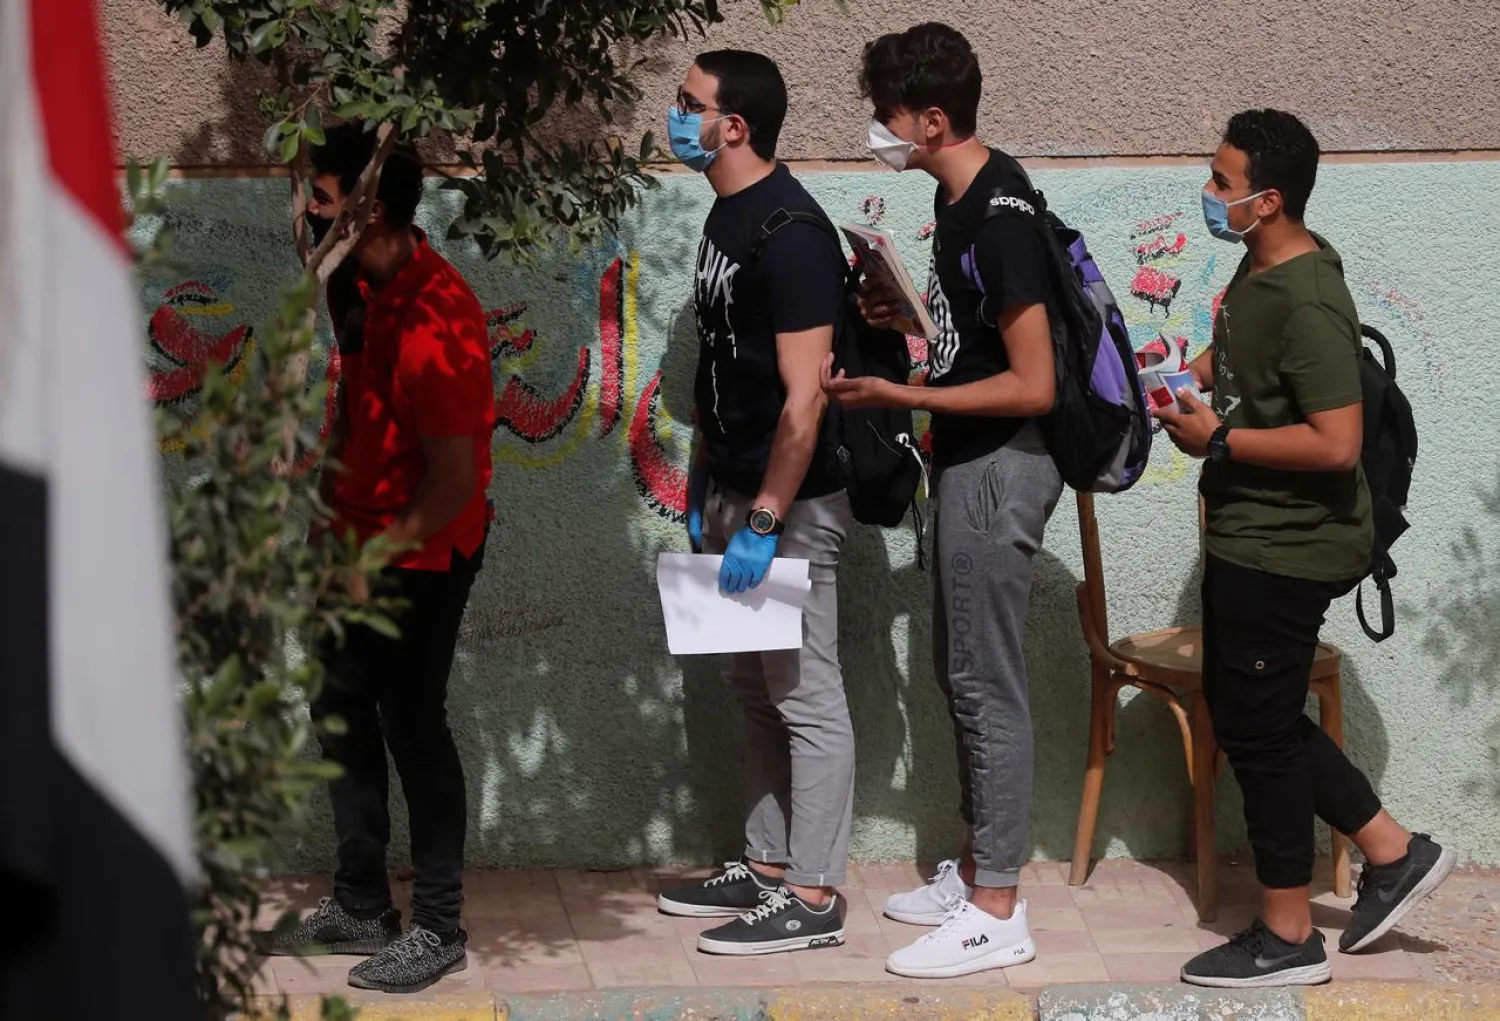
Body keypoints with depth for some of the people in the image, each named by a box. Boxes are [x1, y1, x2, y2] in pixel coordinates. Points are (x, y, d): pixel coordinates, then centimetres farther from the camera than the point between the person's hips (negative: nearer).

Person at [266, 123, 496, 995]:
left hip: (422, 553, -9)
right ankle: (361, 906, 28)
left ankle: (438, 928, 12)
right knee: (342, 711, 16)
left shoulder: (432, 324, -27)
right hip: (364, 538, 9)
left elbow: (454, 480, -23)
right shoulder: (371, 286, 2)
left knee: (412, 727, -1)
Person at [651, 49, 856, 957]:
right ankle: (768, 866, 27)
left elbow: (803, 397, -22)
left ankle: (812, 898, 5)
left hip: (791, 504, -10)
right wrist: (706, 490, 18)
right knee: (757, 690, 16)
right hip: (735, 491, 10)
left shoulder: (790, 232, -20)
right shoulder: (728, 215, 10)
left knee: (806, 699, -1)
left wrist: (765, 524, -22)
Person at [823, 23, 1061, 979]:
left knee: (987, 683, -4)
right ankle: (980, 867, 28)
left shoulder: (1002, 218, -22)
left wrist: (900, 396, -20)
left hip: (1001, 467, -10)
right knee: (962, 673, 17)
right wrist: (908, 315, 4)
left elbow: (1031, 385, -23)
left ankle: (998, 910, 3)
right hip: (967, 461, 10)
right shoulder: (958, 197, 8)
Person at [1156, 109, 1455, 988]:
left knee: (1258, 729, 0)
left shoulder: (1308, 302, -25)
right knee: (1248, 713, 18)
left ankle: (1288, 939, 13)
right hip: (1251, 539, 10)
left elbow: (1335, 443, -30)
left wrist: (1219, 441, -21)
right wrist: (1201, 378, 5)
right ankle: (1394, 850, 26)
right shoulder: (1260, 266, 5)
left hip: (1285, 550, -10)